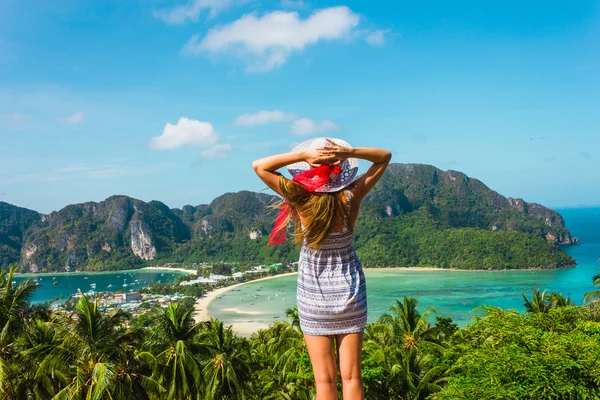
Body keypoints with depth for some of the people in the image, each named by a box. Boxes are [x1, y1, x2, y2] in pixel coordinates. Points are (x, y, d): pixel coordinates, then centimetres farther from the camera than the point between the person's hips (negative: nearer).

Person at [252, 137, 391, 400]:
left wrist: (302, 156, -18)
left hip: (314, 297, -1)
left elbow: (259, 166, -10)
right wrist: (350, 153, -18)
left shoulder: (301, 200, -16)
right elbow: (385, 157, -1)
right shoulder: (351, 198, -12)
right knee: (351, 377, 10)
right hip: (350, 293, 1)